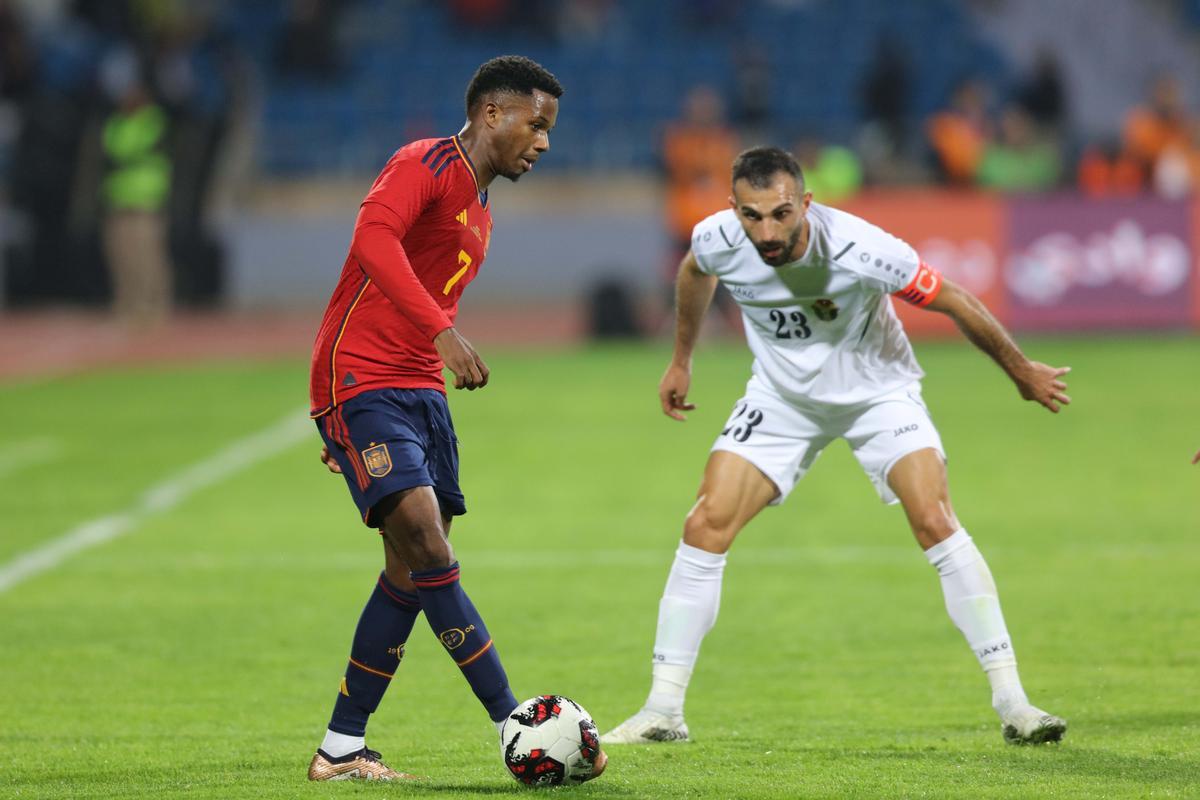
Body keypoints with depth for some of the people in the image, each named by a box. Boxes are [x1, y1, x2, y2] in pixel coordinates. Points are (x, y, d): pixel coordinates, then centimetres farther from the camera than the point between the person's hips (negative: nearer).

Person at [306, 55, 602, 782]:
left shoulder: (479, 211, 20)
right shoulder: (427, 164, -9)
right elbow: (374, 238, -27)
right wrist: (444, 330, -36)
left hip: (421, 389, 9)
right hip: (360, 383, -9)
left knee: (413, 571, 4)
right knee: (425, 539, -19)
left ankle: (342, 750, 9)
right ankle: (513, 724, -23)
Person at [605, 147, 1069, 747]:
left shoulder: (862, 251, -34)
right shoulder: (718, 241, -23)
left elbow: (953, 302, -18)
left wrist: (1023, 373, -6)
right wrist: (681, 360, 16)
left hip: (877, 389, -3)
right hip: (782, 397, 3)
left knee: (936, 524, -20)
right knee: (705, 528, -10)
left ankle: (1010, 701, -13)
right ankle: (662, 711, -2)